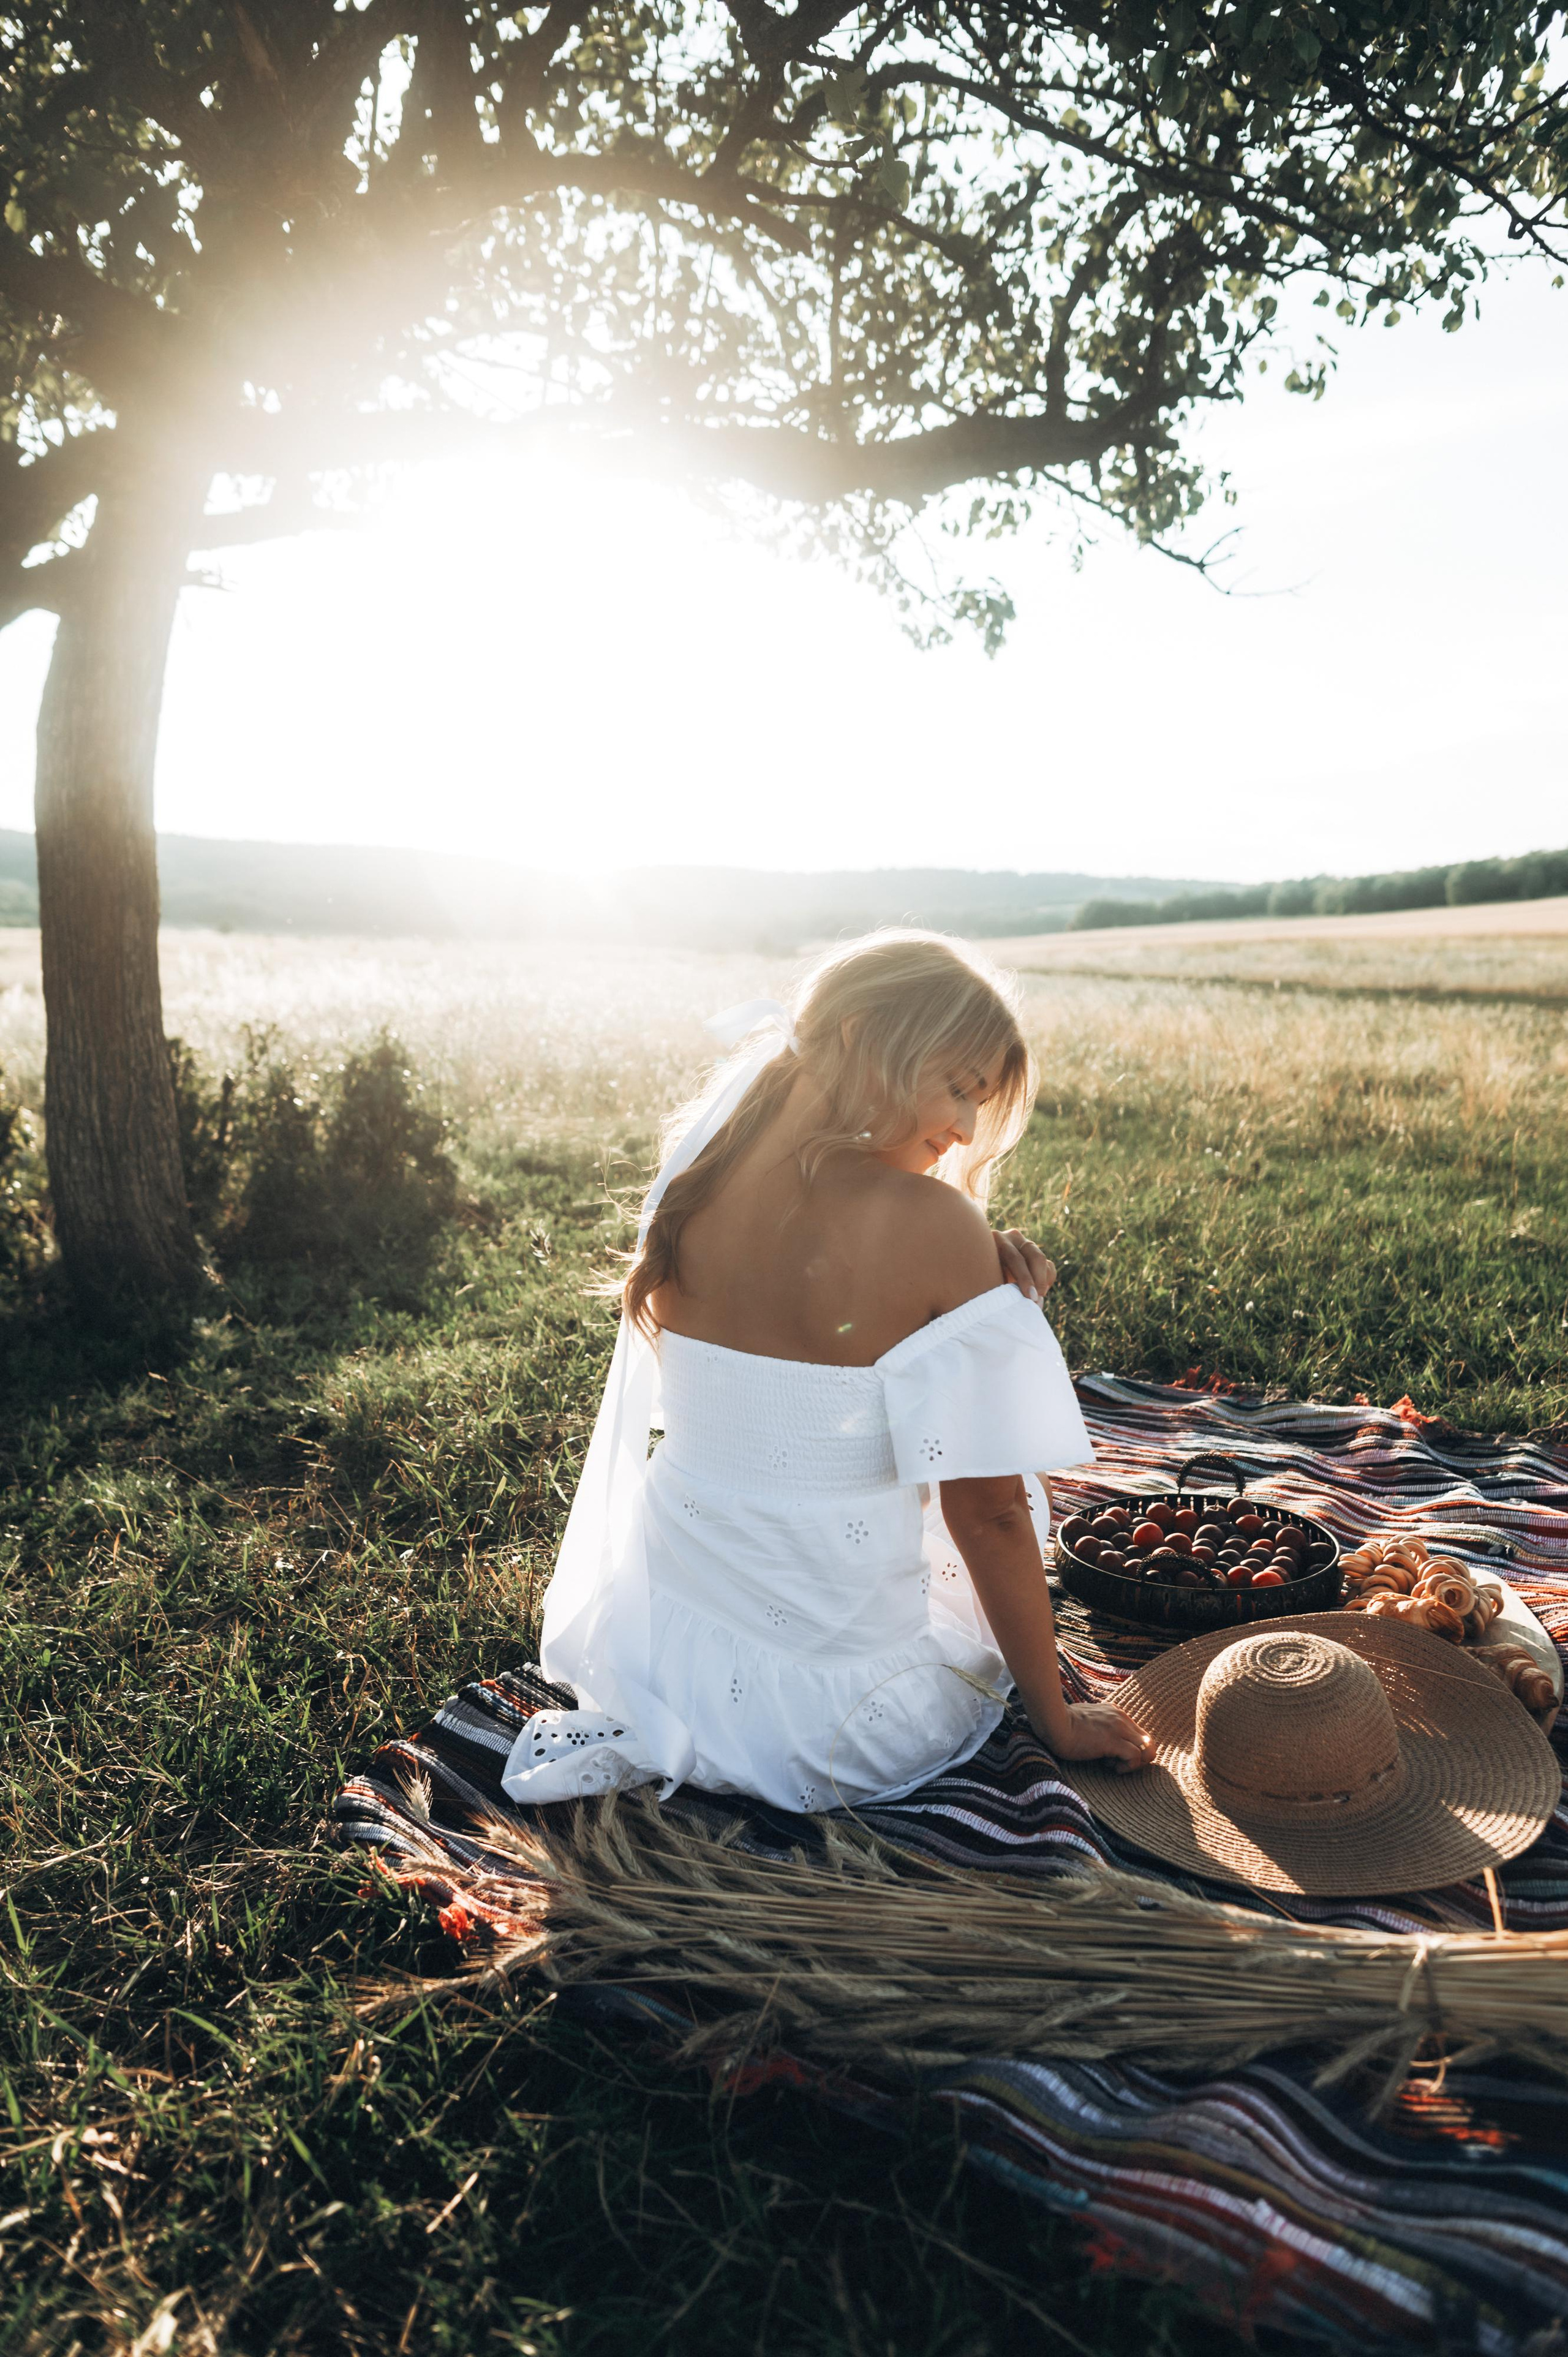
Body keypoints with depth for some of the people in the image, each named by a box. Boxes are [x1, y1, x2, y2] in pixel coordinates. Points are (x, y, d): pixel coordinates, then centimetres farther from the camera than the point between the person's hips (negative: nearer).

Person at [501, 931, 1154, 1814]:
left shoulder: (693, 1185, -4)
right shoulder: (932, 1225, -22)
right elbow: (990, 1513, -16)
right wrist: (1058, 1719, -2)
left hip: (655, 1643, 6)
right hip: (839, 1712, -6)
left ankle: (651, 1731, 14)